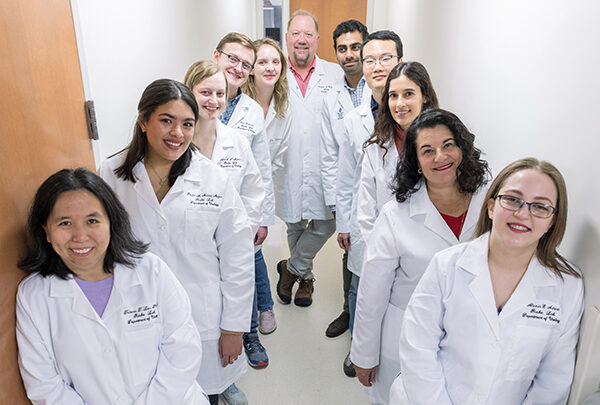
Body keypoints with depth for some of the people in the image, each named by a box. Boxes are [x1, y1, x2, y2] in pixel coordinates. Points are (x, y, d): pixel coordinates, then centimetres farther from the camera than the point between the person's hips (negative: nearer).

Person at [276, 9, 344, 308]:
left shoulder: (335, 74, 5)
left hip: (323, 169, 0)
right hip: (289, 168, 1)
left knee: (324, 225, -2)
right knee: (295, 227, 13)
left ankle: (291, 269, 22)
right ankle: (306, 278, 35)